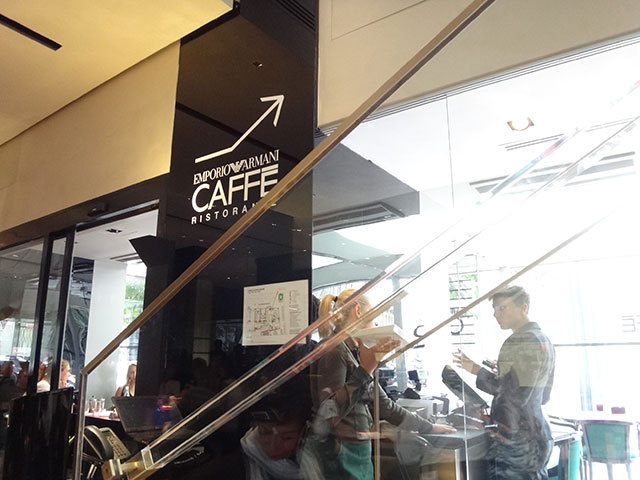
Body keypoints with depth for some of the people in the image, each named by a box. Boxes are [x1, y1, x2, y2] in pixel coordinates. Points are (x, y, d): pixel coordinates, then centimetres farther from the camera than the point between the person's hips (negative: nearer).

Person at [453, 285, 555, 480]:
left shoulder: (519, 341, -16)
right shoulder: (544, 340, 14)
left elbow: (517, 395, -21)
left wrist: (477, 371, -14)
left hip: (514, 442, -10)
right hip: (538, 436, 10)